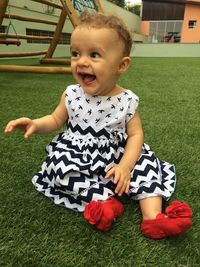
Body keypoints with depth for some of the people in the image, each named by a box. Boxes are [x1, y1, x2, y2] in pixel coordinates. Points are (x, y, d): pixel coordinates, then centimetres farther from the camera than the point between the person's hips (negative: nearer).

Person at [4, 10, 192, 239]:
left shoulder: (127, 100, -12)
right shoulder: (72, 95, -8)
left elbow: (135, 134, -10)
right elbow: (56, 120, 7)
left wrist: (125, 165, -25)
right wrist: (35, 124, -14)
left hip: (116, 156, 0)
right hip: (78, 156, 1)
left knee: (144, 162, -18)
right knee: (59, 162, -26)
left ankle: (153, 216, -19)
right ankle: (104, 200, -23)